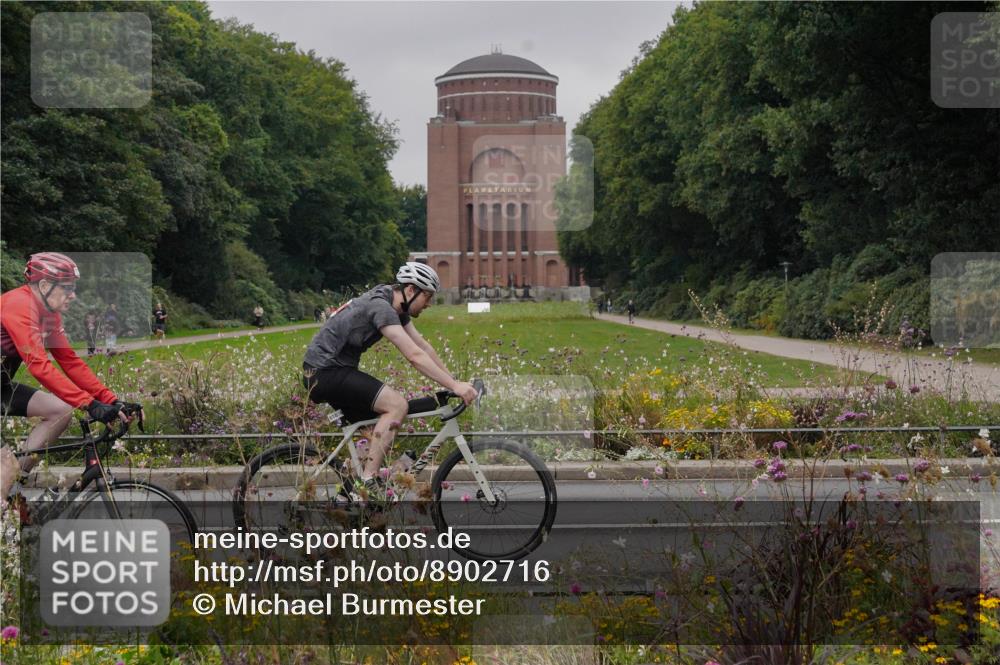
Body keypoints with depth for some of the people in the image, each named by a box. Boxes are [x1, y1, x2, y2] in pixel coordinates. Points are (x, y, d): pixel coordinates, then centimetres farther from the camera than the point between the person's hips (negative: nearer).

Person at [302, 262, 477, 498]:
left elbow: (423, 346, 13)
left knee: (384, 420, 11)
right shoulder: (380, 307, -21)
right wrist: (454, 386, -28)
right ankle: (368, 482, -19)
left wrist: (453, 380, 8)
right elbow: (414, 356, -28)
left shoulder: (396, 307, 9)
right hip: (325, 373, -10)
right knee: (397, 405, -20)